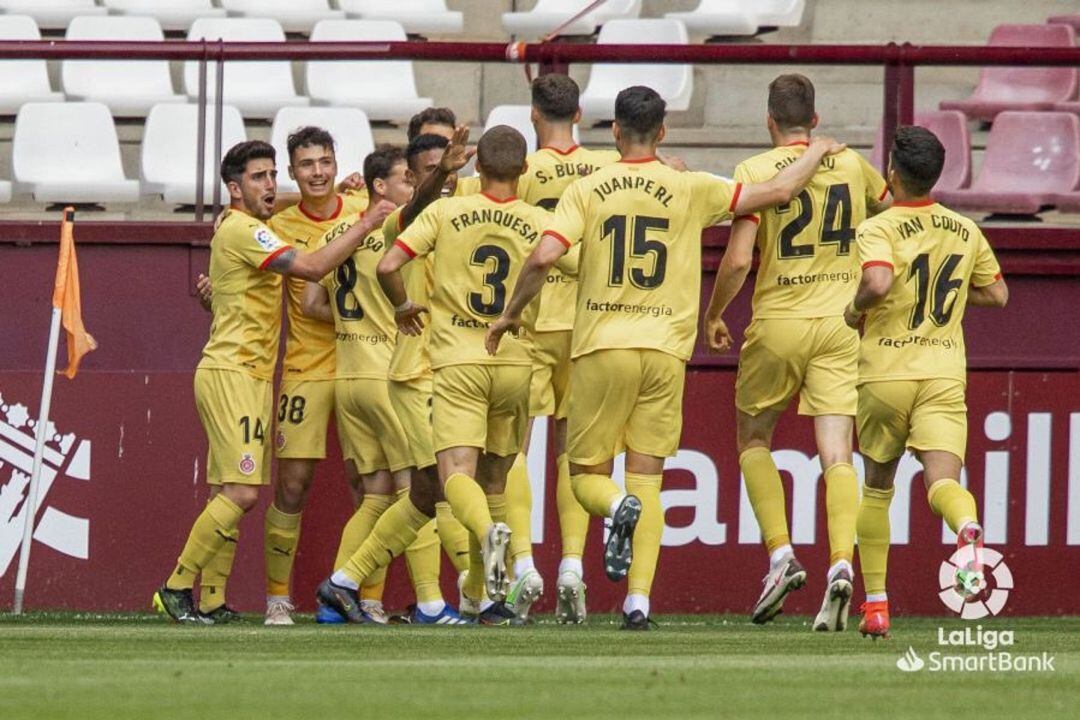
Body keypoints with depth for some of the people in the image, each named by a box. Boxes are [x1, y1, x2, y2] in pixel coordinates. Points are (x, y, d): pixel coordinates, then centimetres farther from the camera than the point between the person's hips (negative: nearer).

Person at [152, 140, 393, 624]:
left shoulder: (250, 229, 19)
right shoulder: (241, 230, -13)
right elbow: (311, 268, -22)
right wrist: (365, 227, -17)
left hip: (250, 375, 10)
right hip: (230, 372, -10)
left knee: (232, 494, 6)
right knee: (240, 493, -15)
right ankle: (176, 588, -11)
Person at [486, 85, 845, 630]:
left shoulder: (587, 190, 0)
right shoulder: (690, 190, 2)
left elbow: (543, 258, -11)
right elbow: (778, 191, 5)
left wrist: (510, 315, 4)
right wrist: (817, 152, 25)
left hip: (601, 345, -1)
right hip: (665, 350, 1)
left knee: (586, 474, 9)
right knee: (647, 480, 6)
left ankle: (619, 507, -26)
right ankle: (638, 601, -7)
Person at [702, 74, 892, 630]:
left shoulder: (755, 172, -5)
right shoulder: (851, 166, 7)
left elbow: (738, 259, -12)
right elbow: (893, 208, 27)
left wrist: (713, 315, 4)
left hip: (778, 322, -2)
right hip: (841, 324, 2)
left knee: (752, 439, 17)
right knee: (836, 455, -3)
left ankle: (780, 553, 3)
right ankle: (840, 563, -21)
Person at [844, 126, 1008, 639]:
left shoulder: (878, 230, -8)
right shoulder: (965, 231, 8)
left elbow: (878, 283, -27)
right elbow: (997, 294, 18)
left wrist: (856, 309, -7)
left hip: (885, 371, -2)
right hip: (946, 372, 2)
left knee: (877, 486, 16)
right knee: (942, 480, -11)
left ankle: (875, 603, 18)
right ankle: (966, 526, -48)